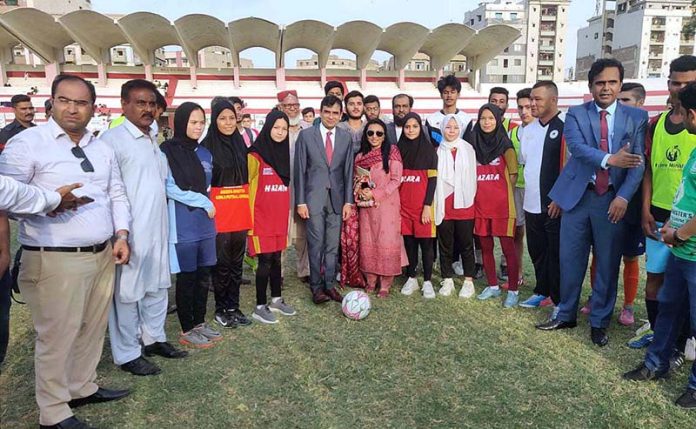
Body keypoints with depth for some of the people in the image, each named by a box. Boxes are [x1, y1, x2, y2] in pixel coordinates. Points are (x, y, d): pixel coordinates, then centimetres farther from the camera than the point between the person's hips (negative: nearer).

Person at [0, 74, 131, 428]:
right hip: (55, 260, -6)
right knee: (57, 336, 3)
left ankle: (83, 388, 35)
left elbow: (117, 194, 15)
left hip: (102, 255, 6)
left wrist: (121, 235, 4)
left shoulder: (102, 148, 13)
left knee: (93, 329, 16)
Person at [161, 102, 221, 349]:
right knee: (187, 278, 4)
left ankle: (200, 323, 28)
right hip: (183, 226, -6)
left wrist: (207, 204, 7)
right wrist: (201, 203, -9)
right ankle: (187, 331, 18)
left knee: (203, 277, 12)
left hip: (205, 225, 6)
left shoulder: (205, 154, 12)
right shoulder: (167, 151, -8)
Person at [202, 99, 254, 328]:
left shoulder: (240, 142, 11)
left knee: (237, 260, 10)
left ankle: (234, 307, 21)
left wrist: (249, 208, 13)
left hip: (240, 207, 5)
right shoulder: (207, 145, -5)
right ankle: (221, 309, 15)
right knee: (222, 261, 2)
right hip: (219, 208, -5)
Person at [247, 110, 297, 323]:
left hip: (280, 215, 6)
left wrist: (286, 210, 15)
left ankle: (276, 299, 25)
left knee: (276, 257, 13)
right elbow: (245, 185, -6)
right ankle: (260, 307, 7)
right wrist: (248, 217, -7)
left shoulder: (284, 153, 10)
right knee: (265, 260, -4)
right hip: (261, 216, -6)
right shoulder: (256, 155, -9)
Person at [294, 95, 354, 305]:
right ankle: (316, 287, 13)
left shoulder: (346, 137, 6)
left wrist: (348, 201, 2)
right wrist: (301, 201, -5)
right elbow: (299, 170, -1)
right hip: (314, 198, -2)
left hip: (337, 198, 2)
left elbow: (348, 171, 7)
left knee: (333, 245, 7)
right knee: (316, 245, 1)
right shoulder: (306, 135, -1)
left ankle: (329, 285, 19)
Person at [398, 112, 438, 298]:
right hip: (404, 203, 3)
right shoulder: (400, 149, 9)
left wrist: (428, 205, -12)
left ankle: (427, 281, 8)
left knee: (425, 242, 0)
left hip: (423, 203, -3)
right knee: (409, 241, 8)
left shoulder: (428, 149, -1)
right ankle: (411, 279, 18)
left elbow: (433, 178, -5)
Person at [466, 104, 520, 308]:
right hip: (480, 204, 4)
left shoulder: (505, 145, -1)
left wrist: (501, 192, 2)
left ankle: (512, 291, 4)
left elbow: (513, 176, 3)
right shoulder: (473, 143, 7)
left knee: (508, 247, -3)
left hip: (501, 204, -4)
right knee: (485, 247, 11)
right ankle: (493, 286, 24)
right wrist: (482, 191, 6)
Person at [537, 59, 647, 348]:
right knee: (570, 260, 8)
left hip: (613, 199, 0)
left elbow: (638, 161, -3)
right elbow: (576, 146, -14)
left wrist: (623, 196, -16)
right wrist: (608, 159, -30)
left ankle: (599, 322, 23)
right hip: (578, 196, 0)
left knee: (608, 264, 7)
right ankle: (566, 315, 26)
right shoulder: (576, 114, 4)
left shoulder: (636, 117, 5)